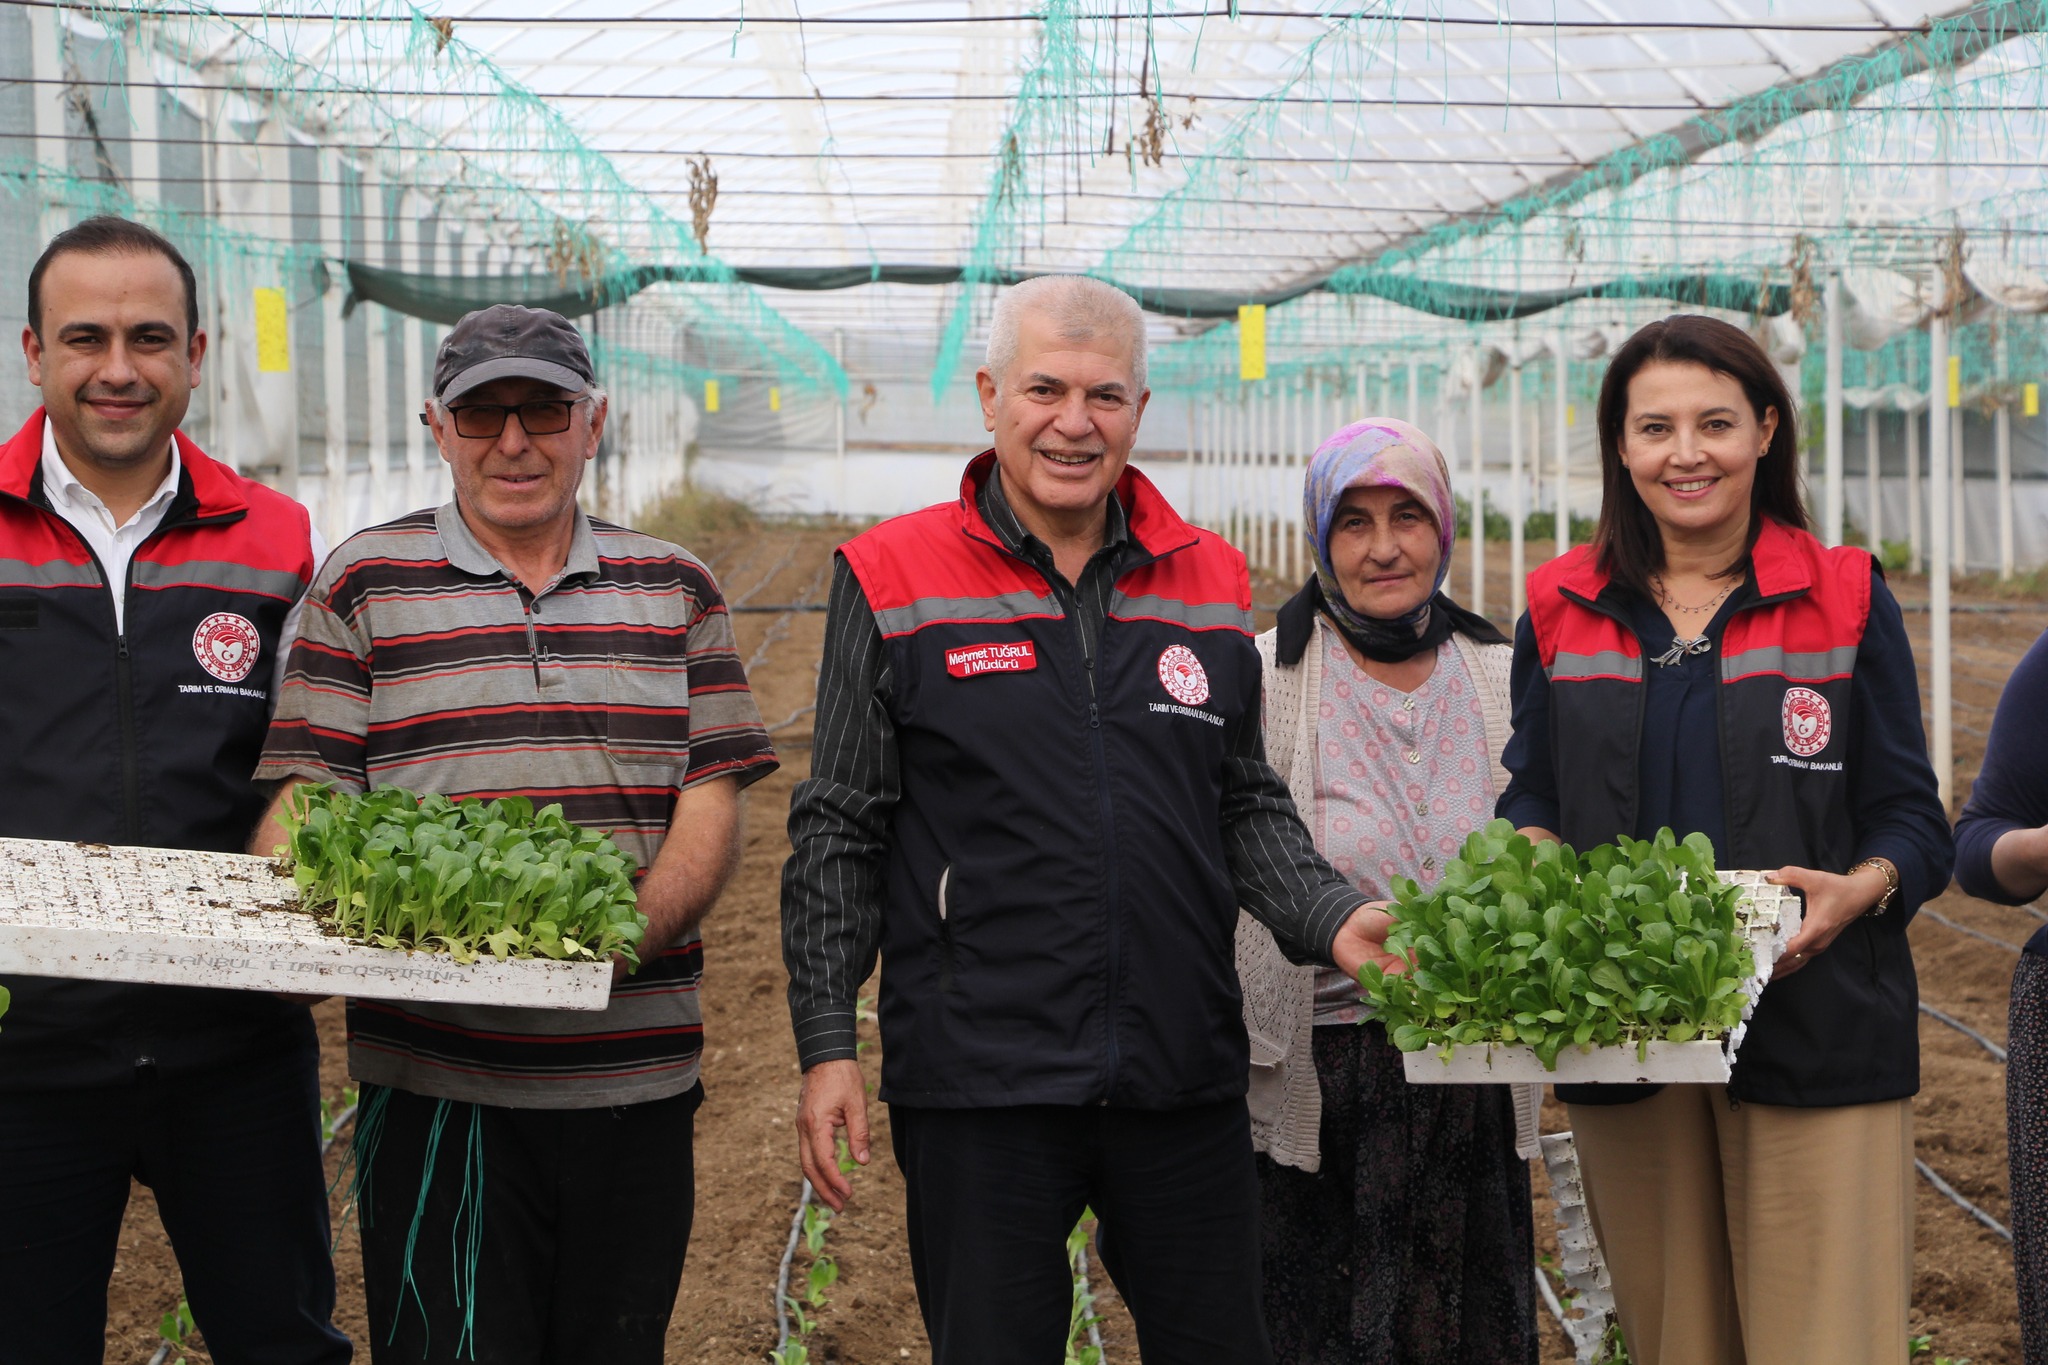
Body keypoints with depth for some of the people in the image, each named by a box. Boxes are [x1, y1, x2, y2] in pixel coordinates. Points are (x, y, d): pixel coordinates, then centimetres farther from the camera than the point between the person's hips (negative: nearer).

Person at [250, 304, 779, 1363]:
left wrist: (628, 930, -15)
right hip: (438, 1084, -2)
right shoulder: (364, 583, 6)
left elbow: (710, 804, 4)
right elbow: (300, 803, 1)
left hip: (638, 1075, 3)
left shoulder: (673, 588, 12)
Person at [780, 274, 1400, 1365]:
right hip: (976, 1084, -3)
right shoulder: (893, 585, -1)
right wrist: (827, 1043, -4)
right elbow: (838, 834, 0)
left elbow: (1245, 806, 14)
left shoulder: (1210, 586, 8)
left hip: (1184, 1078, 3)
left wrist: (1331, 917, -4)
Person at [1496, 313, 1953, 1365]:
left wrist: (1859, 889, -18)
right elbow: (1532, 804, 14)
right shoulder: (1563, 611, 10)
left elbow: (1913, 820, 4)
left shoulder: (1846, 600, 4)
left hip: (1816, 1036, -2)